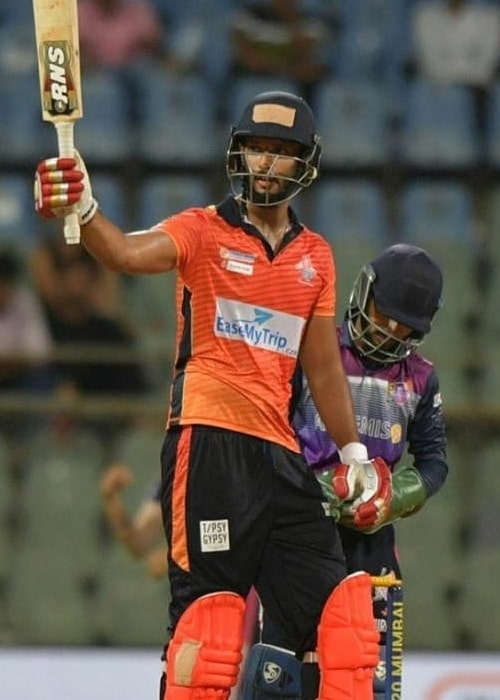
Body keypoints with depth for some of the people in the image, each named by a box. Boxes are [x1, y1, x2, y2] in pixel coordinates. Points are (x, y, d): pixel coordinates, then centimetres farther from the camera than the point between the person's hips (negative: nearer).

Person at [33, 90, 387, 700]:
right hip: (208, 438, -6)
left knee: (337, 610, 2)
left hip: (280, 450, 6)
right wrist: (81, 211, -40)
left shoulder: (315, 256, 17)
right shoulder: (204, 232, 1)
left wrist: (353, 453, 22)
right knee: (210, 607, -13)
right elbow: (130, 254, -20)